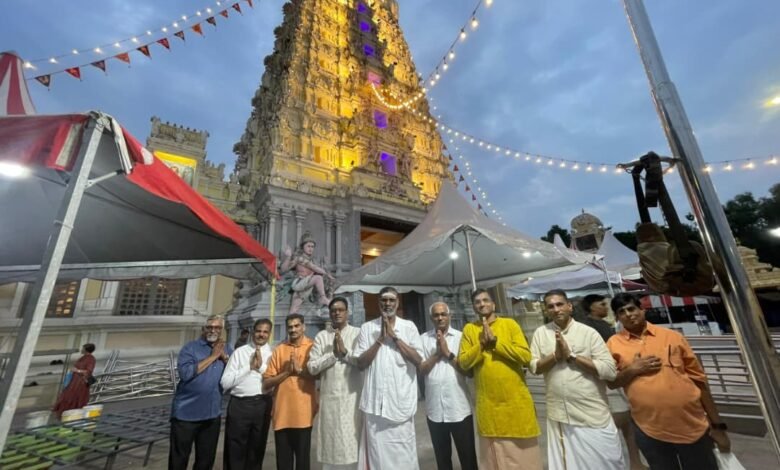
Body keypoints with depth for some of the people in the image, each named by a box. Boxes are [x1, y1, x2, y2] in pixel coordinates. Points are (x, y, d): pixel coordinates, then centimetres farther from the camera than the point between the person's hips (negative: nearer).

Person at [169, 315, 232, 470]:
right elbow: (185, 373, -23)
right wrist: (212, 356, -21)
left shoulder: (227, 349, 4)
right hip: (186, 413, -4)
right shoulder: (190, 347, -8)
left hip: (212, 414, 4)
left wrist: (224, 357, -15)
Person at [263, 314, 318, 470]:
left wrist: (300, 370, -17)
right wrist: (287, 372, -12)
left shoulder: (313, 347, -2)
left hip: (303, 413, -2)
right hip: (281, 414, 3)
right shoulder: (279, 350, 5)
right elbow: (266, 383, 2)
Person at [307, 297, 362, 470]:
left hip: (353, 396, -1)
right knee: (330, 445, 10)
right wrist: (333, 354, -11)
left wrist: (345, 352, -14)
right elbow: (312, 367, -1)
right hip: (329, 398, 2)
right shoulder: (321, 336, 6)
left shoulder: (358, 333, 1)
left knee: (353, 443, 4)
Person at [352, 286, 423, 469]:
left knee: (403, 452, 8)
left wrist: (394, 336, -12)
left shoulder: (409, 326, 1)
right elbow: (360, 363, -3)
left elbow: (418, 360, -8)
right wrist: (380, 339, -12)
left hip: (401, 399, 0)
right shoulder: (367, 328, 2)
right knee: (377, 450, 10)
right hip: (375, 401, 1)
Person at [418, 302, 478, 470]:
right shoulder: (423, 339, 0)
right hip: (434, 409, 1)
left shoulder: (460, 337, -2)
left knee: (468, 456, 12)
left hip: (459, 408, -1)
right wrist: (437, 352, -14)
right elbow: (421, 370, -4)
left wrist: (448, 353, -13)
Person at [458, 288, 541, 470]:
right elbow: (463, 362, -5)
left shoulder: (510, 324, -2)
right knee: (494, 455, 15)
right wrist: (482, 344, -17)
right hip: (488, 404, 1)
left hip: (516, 401, -1)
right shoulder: (469, 329, 1)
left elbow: (526, 356, -12)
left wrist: (496, 341, -17)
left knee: (524, 453, 13)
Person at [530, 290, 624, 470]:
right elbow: (534, 367, 0)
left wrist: (571, 355, -17)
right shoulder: (540, 333, 2)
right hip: (559, 416, 2)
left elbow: (610, 371, -12)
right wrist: (556, 355, -15)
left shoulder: (589, 332, -6)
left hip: (593, 416, -2)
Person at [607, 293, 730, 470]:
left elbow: (698, 379, 6)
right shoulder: (614, 344, -2)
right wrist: (632, 369, -15)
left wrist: (717, 425, 6)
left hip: (692, 425, 1)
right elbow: (610, 382, 0)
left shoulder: (672, 336, 1)